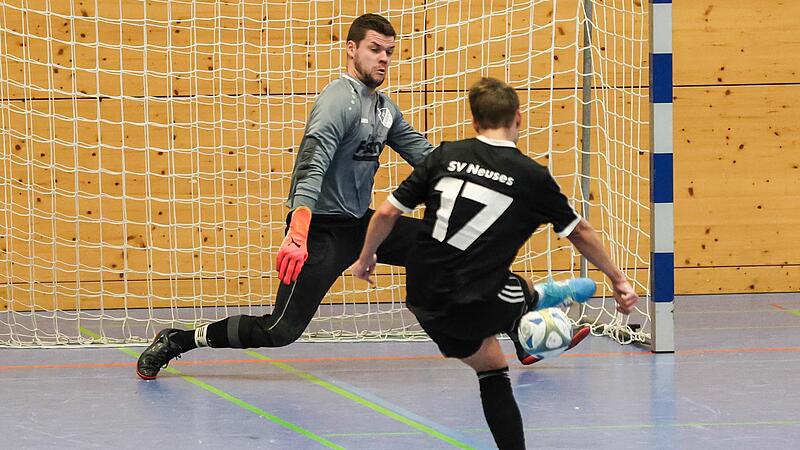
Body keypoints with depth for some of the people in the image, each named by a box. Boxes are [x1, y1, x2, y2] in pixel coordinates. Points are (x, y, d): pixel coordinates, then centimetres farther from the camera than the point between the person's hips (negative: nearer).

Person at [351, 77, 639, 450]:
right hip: (475, 306, -4)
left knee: (491, 370, 22)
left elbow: (388, 212, 4)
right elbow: (580, 233, 10)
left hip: (423, 301, 4)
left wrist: (366, 258, 21)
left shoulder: (446, 156, 3)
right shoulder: (531, 176, -3)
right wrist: (618, 280, 24)